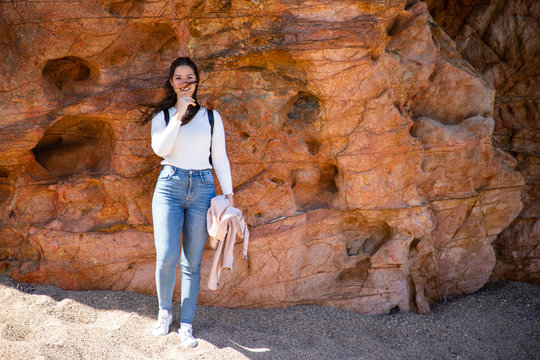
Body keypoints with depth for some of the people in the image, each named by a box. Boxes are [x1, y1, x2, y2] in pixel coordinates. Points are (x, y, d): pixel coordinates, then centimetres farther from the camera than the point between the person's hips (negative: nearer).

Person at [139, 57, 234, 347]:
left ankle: (186, 325, 13)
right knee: (166, 257, -14)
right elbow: (160, 148, -9)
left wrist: (229, 193, 4)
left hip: (201, 188, 1)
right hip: (169, 186, -1)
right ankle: (164, 311, 12)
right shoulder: (163, 115, 9)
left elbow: (220, 158, 11)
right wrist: (179, 115, -12)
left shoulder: (211, 116, 10)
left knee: (192, 263, 2)